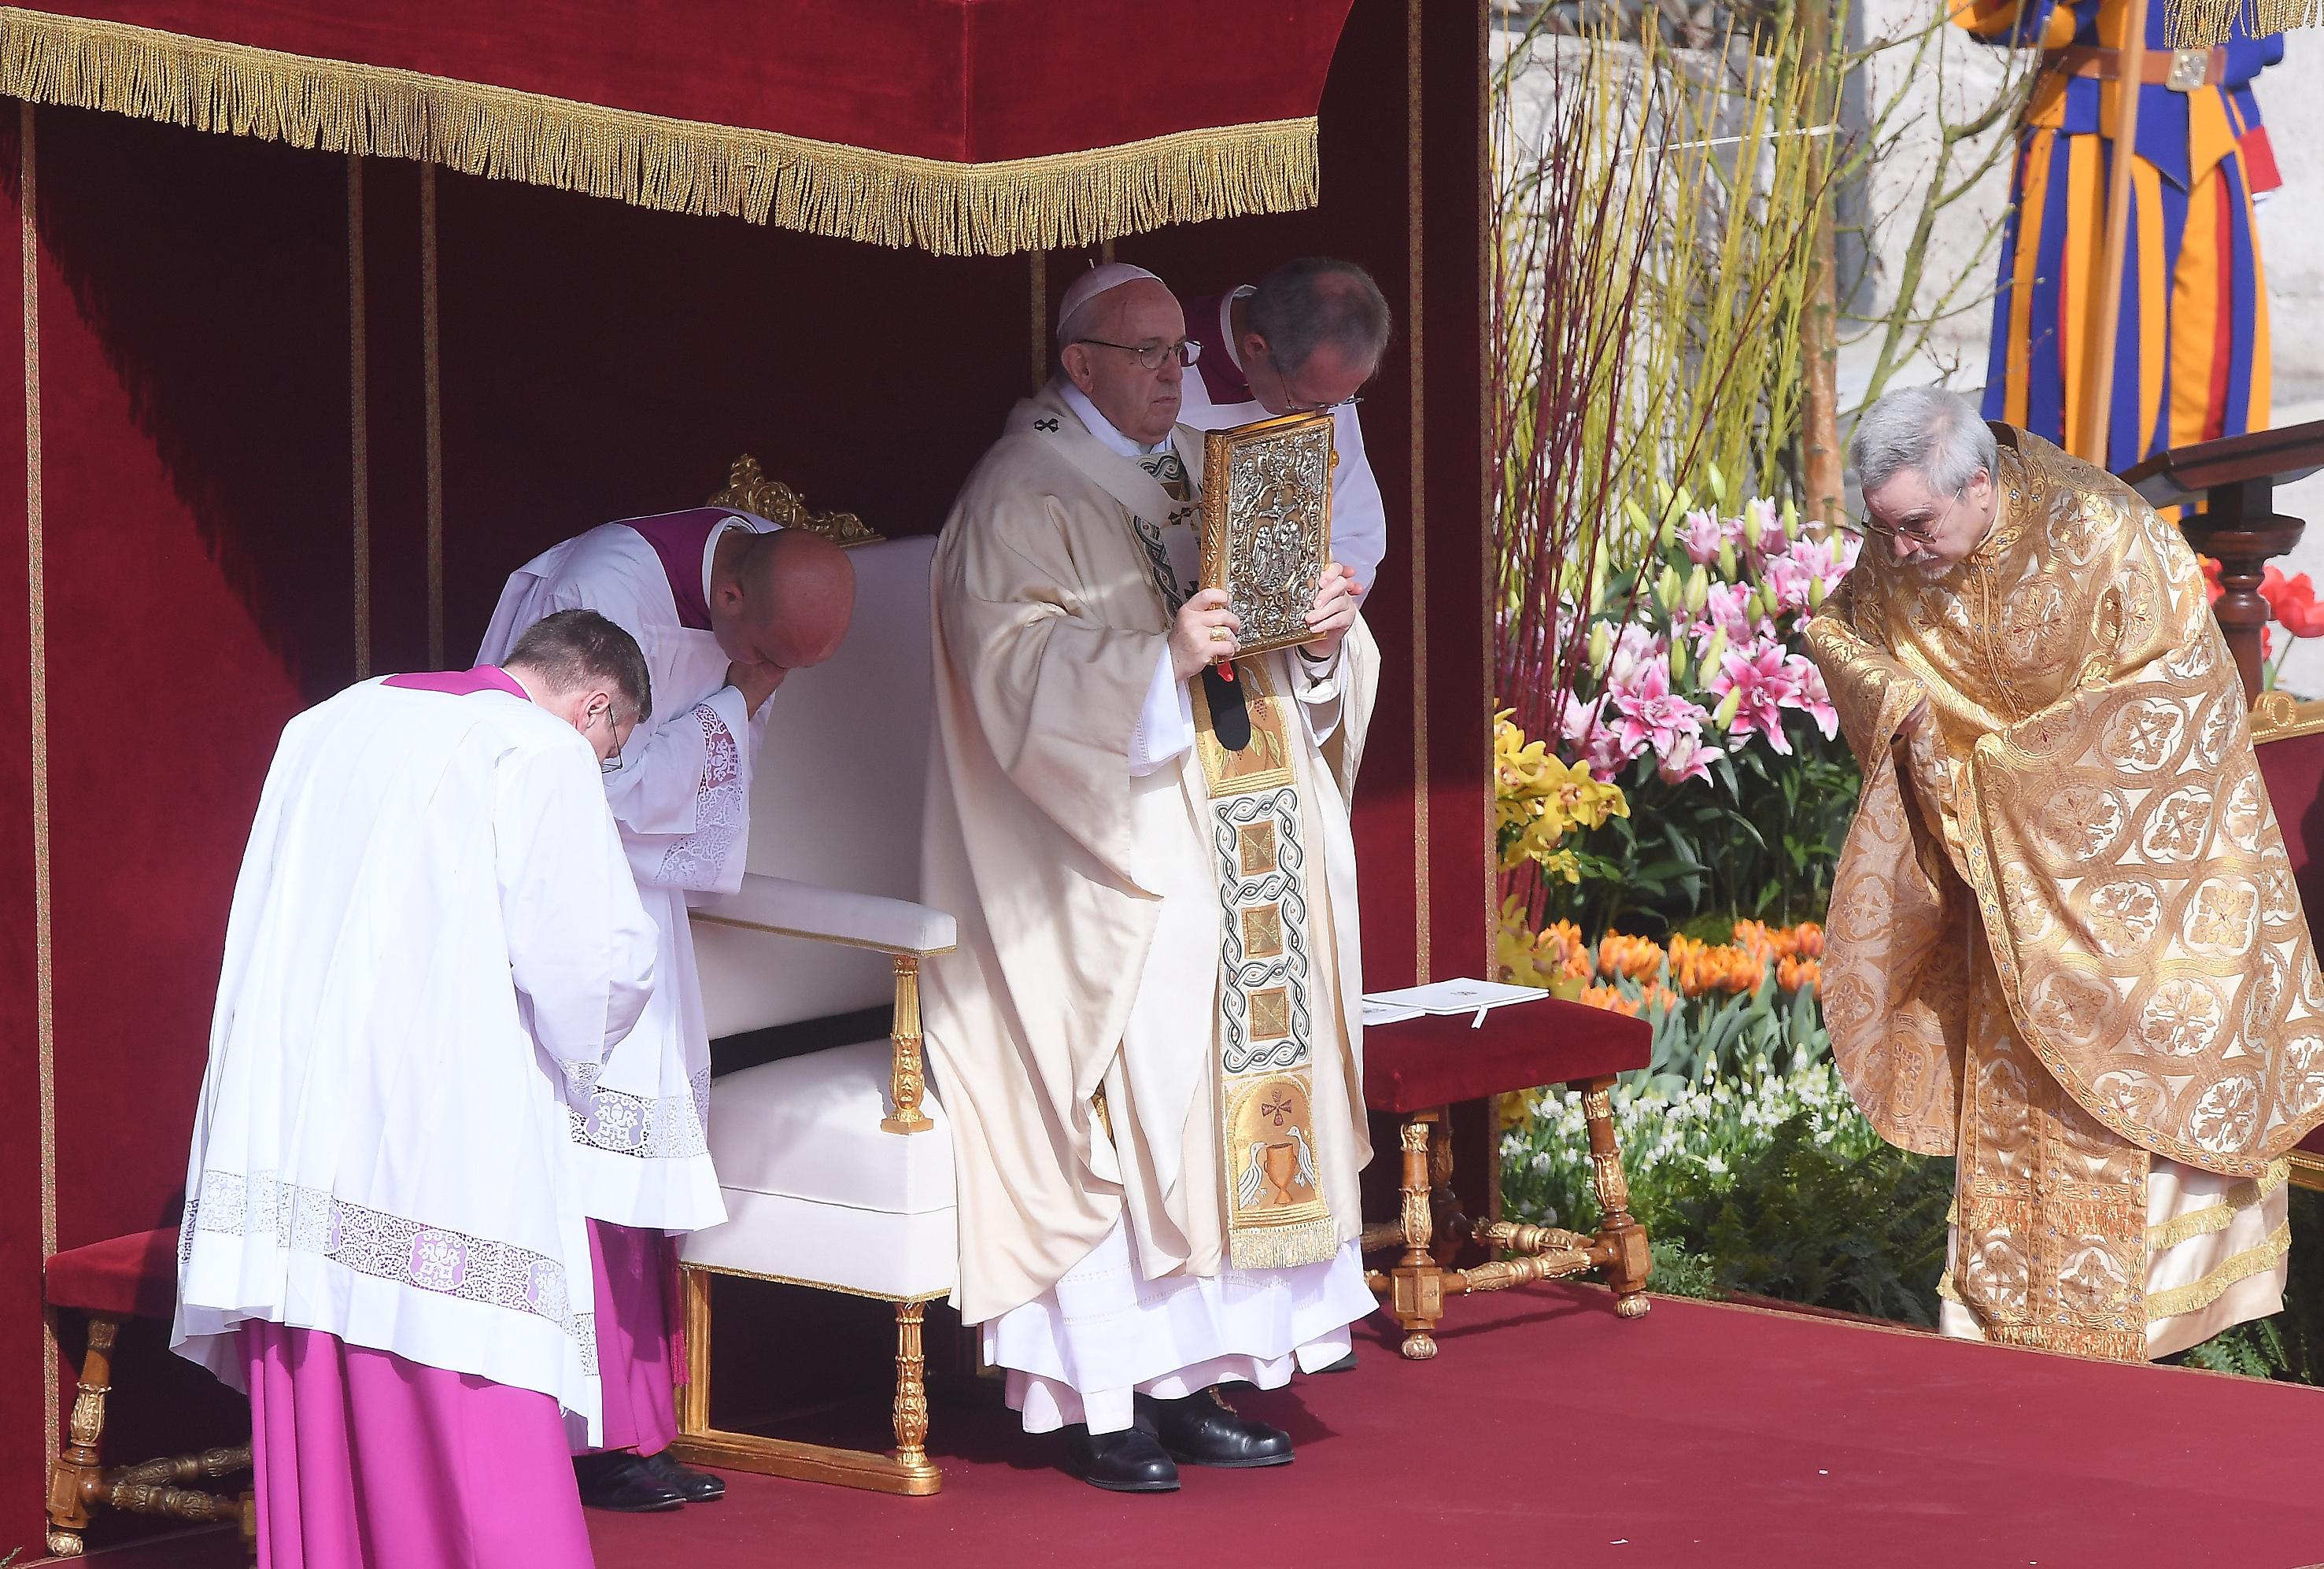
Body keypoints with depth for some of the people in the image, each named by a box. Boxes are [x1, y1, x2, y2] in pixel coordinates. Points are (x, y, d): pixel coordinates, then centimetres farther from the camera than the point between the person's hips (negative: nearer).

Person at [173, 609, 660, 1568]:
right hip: (439, 1136, -7)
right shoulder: (544, 752, -3)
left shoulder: (330, 724, 19)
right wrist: (573, 1058, 9)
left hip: (284, 1120, 7)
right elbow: (592, 953, -12)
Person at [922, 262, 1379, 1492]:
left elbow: (1285, 682, 19)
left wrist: (1322, 636, -3)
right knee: (1130, 1105, -9)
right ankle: (1097, 1404, -3)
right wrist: (1161, 657, -30)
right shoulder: (1025, 497, -6)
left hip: (1235, 858, 8)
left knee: (1229, 1100, 7)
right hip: (1116, 875, -8)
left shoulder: (1199, 477, 17)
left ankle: (1188, 1383, 13)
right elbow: (1020, 673, -19)